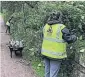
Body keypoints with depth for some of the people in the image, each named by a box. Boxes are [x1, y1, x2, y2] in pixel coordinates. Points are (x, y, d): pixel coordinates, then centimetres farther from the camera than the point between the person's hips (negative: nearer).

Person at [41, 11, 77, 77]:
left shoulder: (46, 26, 2)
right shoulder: (62, 28, -16)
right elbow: (70, 39, -10)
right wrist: (75, 37, 11)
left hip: (46, 52, 6)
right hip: (56, 54, -6)